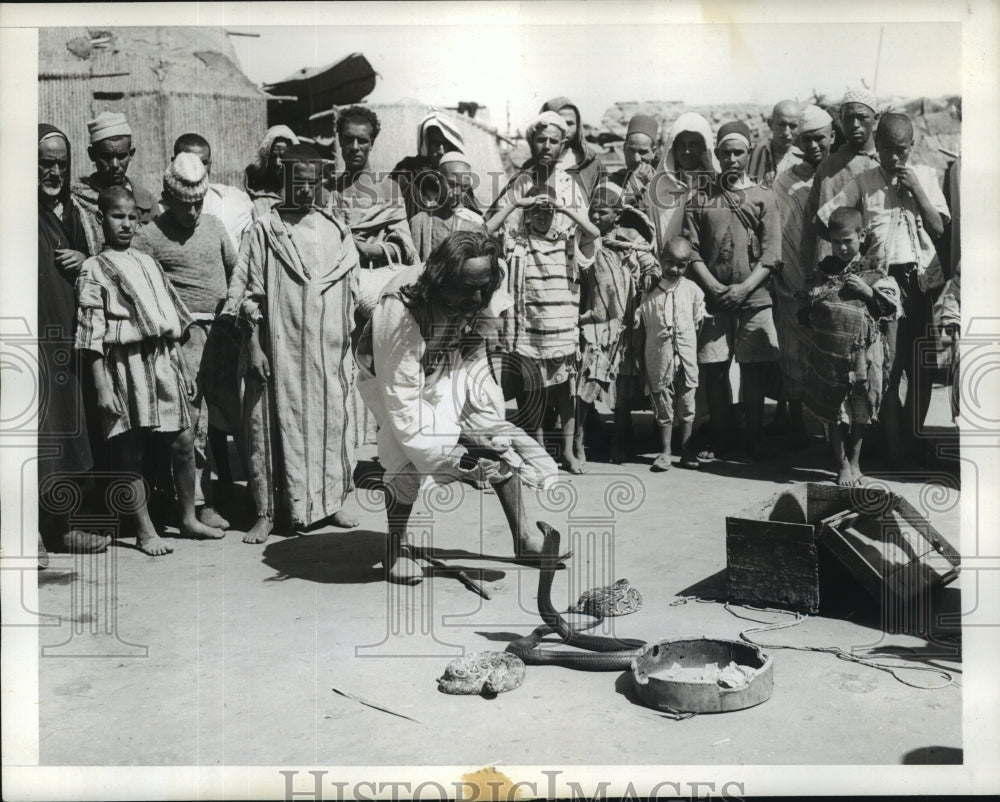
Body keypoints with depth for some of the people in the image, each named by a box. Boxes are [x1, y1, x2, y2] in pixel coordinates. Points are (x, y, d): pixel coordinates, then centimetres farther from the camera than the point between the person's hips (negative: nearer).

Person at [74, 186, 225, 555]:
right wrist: (102, 386, -13)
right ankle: (145, 531, 12)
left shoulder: (147, 262, 15)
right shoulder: (93, 269, -2)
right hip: (126, 364, -5)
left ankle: (189, 519, 20)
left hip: (163, 361, 5)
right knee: (130, 452, 1)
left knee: (183, 442, 5)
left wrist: (183, 365, 17)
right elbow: (91, 331, -7)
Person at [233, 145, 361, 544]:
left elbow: (351, 296, 13)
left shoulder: (336, 231, 9)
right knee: (276, 425, -1)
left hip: (329, 351, 3)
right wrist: (254, 348, -10)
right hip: (280, 349, -3)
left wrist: (350, 352, 11)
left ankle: (329, 502, 20)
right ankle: (268, 512, 7)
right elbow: (250, 295, -3)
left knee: (331, 422, 7)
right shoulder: (264, 230, -1)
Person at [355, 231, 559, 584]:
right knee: (409, 455, -26)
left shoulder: (485, 301, -23)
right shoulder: (400, 313, -39)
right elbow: (401, 399, -37)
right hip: (392, 378, -5)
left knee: (504, 443, -3)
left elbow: (475, 365, -8)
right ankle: (397, 546, -6)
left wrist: (489, 428, -15)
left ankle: (523, 538, 9)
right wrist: (453, 459, -38)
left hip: (450, 374, 5)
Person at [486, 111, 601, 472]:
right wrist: (517, 203, -13)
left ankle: (568, 447, 3)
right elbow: (486, 230, -2)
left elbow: (592, 235, 3)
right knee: (528, 364, -3)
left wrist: (566, 209, -12)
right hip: (526, 284, 0)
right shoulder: (518, 184, 7)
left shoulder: (570, 185, 10)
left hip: (561, 282, 1)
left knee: (565, 361, -4)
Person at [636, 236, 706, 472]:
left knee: (686, 406, 8)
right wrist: (641, 360, 2)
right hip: (658, 357, -1)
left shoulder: (692, 290, -1)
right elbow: (641, 328, 2)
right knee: (663, 408, 7)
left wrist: (690, 345, 3)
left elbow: (698, 323, 9)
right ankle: (665, 452, 17)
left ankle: (686, 451, 18)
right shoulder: (649, 291, -3)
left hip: (686, 357, 1)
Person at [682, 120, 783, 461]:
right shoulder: (701, 200, 10)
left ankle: (754, 438, 12)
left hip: (754, 299, 0)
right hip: (713, 299, 1)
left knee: (754, 370, 2)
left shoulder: (763, 198, 8)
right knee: (714, 369, 2)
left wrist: (745, 287, -13)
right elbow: (691, 251, 2)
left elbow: (771, 254, 0)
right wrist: (714, 287, -11)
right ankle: (717, 438, 13)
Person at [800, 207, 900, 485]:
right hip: (829, 351, 1)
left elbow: (892, 307, 0)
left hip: (864, 352, -1)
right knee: (834, 411, 5)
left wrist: (868, 291, -11)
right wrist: (818, 300, -6)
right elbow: (806, 311, 12)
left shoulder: (874, 270, 4)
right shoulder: (824, 271, 8)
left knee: (861, 410, 9)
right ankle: (842, 464, 19)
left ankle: (855, 462, 25)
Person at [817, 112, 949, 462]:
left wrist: (915, 189, -4)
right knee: (889, 365, -7)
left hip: (922, 277, 2)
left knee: (921, 366, 5)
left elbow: (939, 229, 2)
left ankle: (914, 439, 19)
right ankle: (894, 444, 0)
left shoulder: (925, 175, 9)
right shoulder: (864, 182, 5)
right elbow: (821, 218, 3)